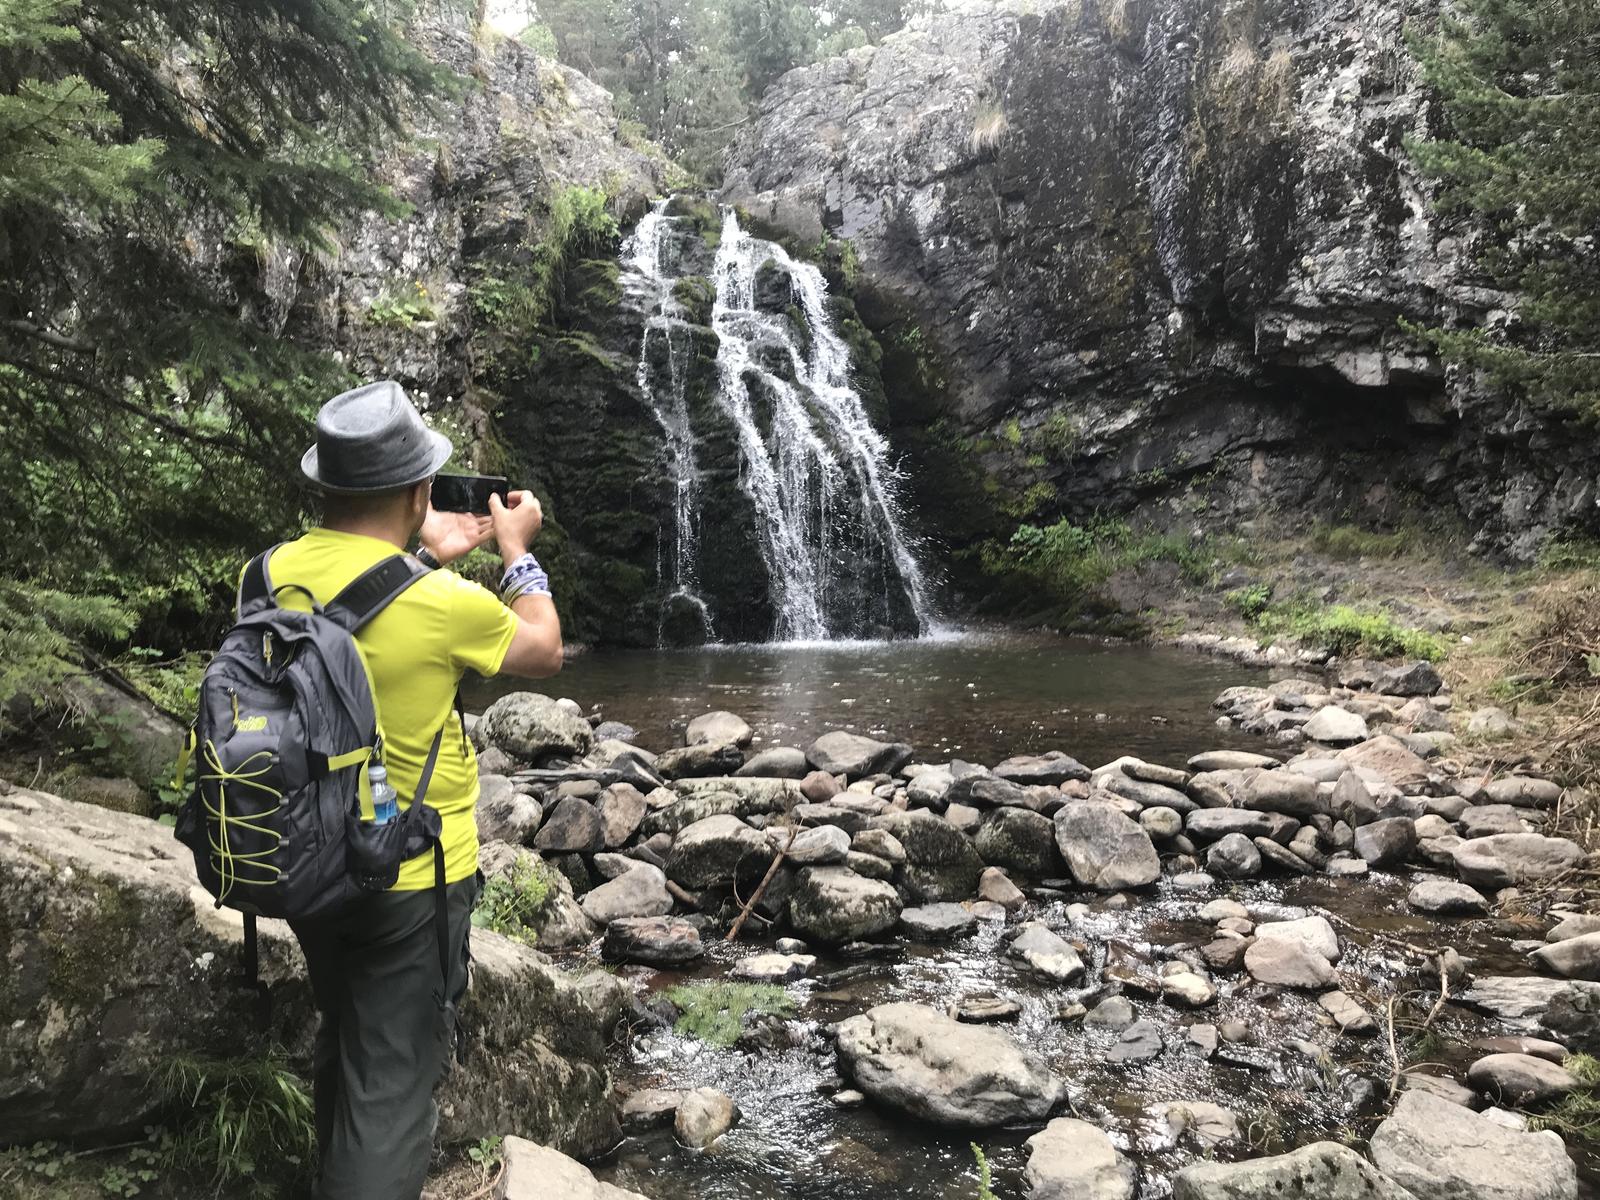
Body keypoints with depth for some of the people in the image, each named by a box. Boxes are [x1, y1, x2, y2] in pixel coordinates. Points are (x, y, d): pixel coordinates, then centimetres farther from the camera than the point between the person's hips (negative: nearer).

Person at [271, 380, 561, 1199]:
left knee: (343, 1046, 29)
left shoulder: (277, 571, -6)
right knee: (391, 1087, 6)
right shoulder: (443, 604, -24)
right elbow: (544, 653, -4)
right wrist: (518, 551, 8)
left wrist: (428, 557, 18)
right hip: (411, 880, -7)